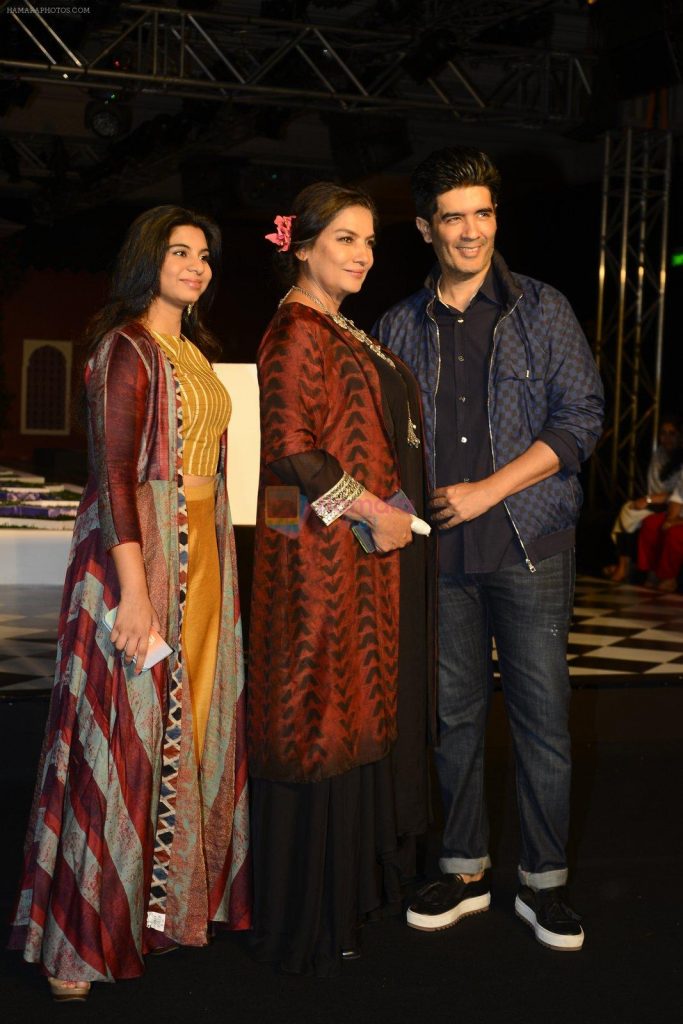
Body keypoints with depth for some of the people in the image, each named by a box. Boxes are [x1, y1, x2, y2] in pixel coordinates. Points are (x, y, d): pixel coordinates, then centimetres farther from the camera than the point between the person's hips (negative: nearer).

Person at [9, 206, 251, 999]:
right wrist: (135, 589, -21)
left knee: (193, 720, 12)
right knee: (128, 729, -4)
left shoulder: (193, 352, 15)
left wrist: (210, 563, 9)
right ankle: (84, 933, 6)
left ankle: (179, 890, 26)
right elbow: (113, 474, -17)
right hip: (138, 551, -8)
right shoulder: (126, 349, -11)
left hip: (201, 548, 8)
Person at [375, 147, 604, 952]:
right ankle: (464, 869, 22)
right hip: (439, 551, 2)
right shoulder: (400, 328, 10)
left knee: (541, 713, 0)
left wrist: (488, 490, -9)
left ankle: (544, 882, 12)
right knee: (455, 713, 9)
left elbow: (580, 417, -4)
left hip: (528, 544, -2)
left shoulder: (542, 311, 2)